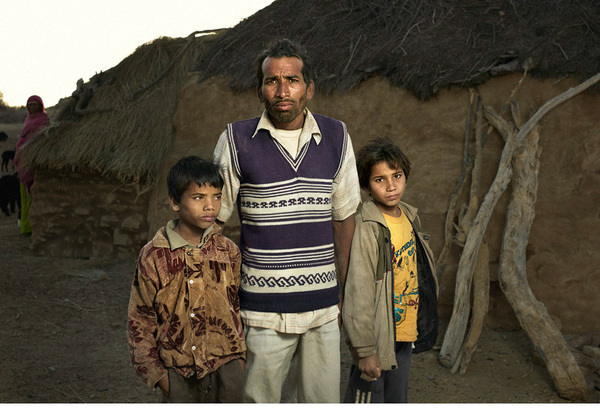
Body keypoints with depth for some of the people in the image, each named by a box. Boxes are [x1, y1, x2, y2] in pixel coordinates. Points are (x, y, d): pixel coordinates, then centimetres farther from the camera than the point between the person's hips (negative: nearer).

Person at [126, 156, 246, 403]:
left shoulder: (228, 252, 0)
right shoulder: (154, 257, -7)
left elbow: (241, 307, 9)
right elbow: (139, 320, -1)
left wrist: (241, 356, 5)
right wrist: (154, 371, -3)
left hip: (225, 366, 1)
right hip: (178, 372, -1)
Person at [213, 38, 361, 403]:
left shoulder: (336, 137, 4)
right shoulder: (237, 140, -4)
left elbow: (344, 217, 12)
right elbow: (212, 219, 3)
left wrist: (343, 289, 11)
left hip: (323, 306, 3)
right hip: (264, 309, -2)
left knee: (323, 400, 10)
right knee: (261, 400, 5)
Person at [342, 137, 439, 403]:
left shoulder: (409, 217, 5)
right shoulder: (366, 228, -20)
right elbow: (358, 293, -20)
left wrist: (414, 333, 19)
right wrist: (365, 349, -20)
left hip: (405, 334, 7)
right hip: (377, 337, -7)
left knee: (396, 402, 20)